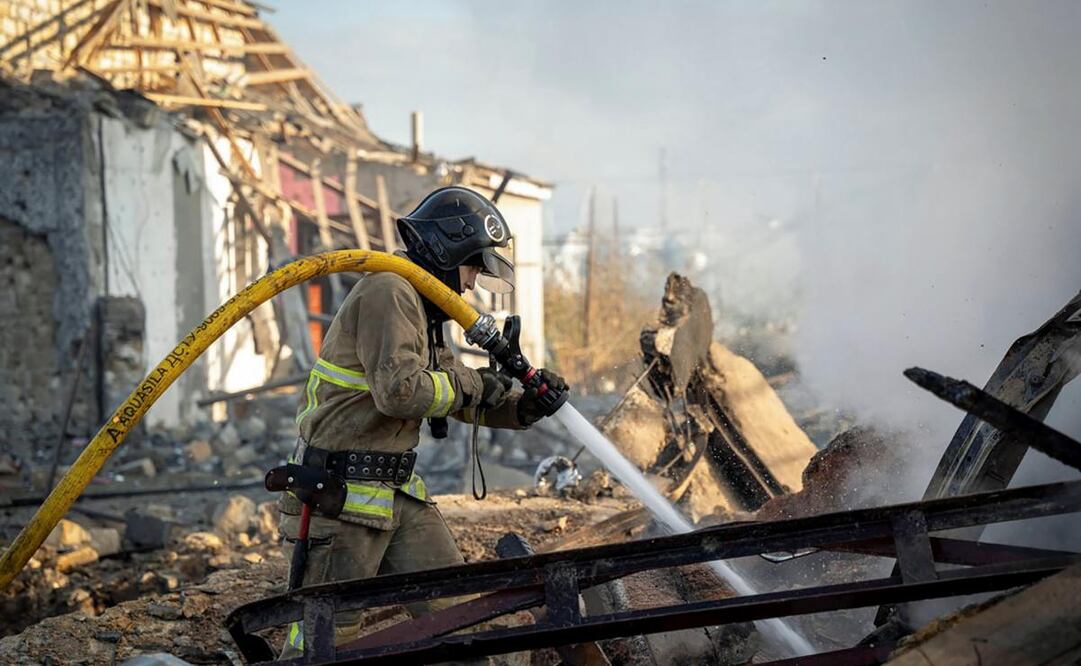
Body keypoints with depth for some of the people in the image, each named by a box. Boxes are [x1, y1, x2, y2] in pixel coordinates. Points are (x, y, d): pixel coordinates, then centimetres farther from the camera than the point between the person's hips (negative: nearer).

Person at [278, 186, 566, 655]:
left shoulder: (421, 307, 20)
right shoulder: (388, 291, -14)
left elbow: (455, 398, 22)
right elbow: (399, 391, -25)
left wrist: (521, 409, 7)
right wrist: (471, 384, -10)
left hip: (398, 493, 10)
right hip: (342, 494, -10)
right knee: (327, 638, -5)